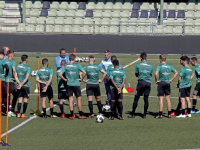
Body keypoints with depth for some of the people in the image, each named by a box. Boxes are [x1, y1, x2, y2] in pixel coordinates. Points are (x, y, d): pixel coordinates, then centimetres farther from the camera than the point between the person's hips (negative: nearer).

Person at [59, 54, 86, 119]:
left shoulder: (66, 66, 2)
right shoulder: (77, 65, -4)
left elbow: (60, 74, -4)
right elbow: (84, 72, -13)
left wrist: (65, 79, 7)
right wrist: (81, 79, 0)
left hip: (69, 84, 2)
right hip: (76, 84, -2)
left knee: (70, 100, 5)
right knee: (79, 99, 6)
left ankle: (72, 115, 3)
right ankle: (81, 115, 7)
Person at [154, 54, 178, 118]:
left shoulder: (159, 66, -9)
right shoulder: (169, 66, 6)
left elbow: (156, 73, -24)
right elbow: (176, 73, 7)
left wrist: (156, 80, -9)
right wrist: (171, 80, 8)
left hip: (161, 83, -4)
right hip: (167, 83, 4)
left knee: (161, 99, -2)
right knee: (168, 99, 10)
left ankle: (160, 114, -3)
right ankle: (169, 114, 11)